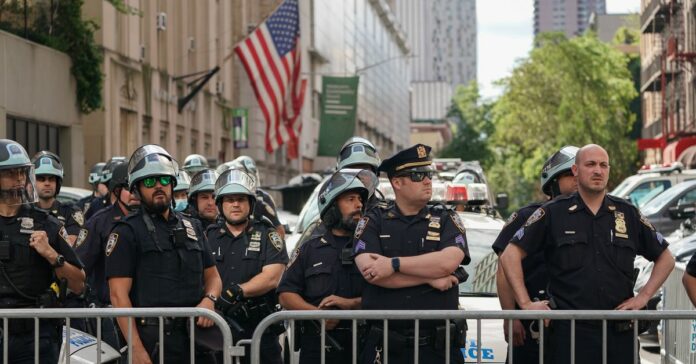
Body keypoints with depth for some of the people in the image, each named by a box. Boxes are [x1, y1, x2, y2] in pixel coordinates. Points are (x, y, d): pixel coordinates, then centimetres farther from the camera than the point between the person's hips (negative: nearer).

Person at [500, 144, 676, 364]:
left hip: (619, 333, 2)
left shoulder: (628, 214, 11)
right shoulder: (553, 213, 3)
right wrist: (526, 304, -6)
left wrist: (644, 296, 8)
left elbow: (665, 259, 19)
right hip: (569, 331, -2)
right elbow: (511, 255, 1)